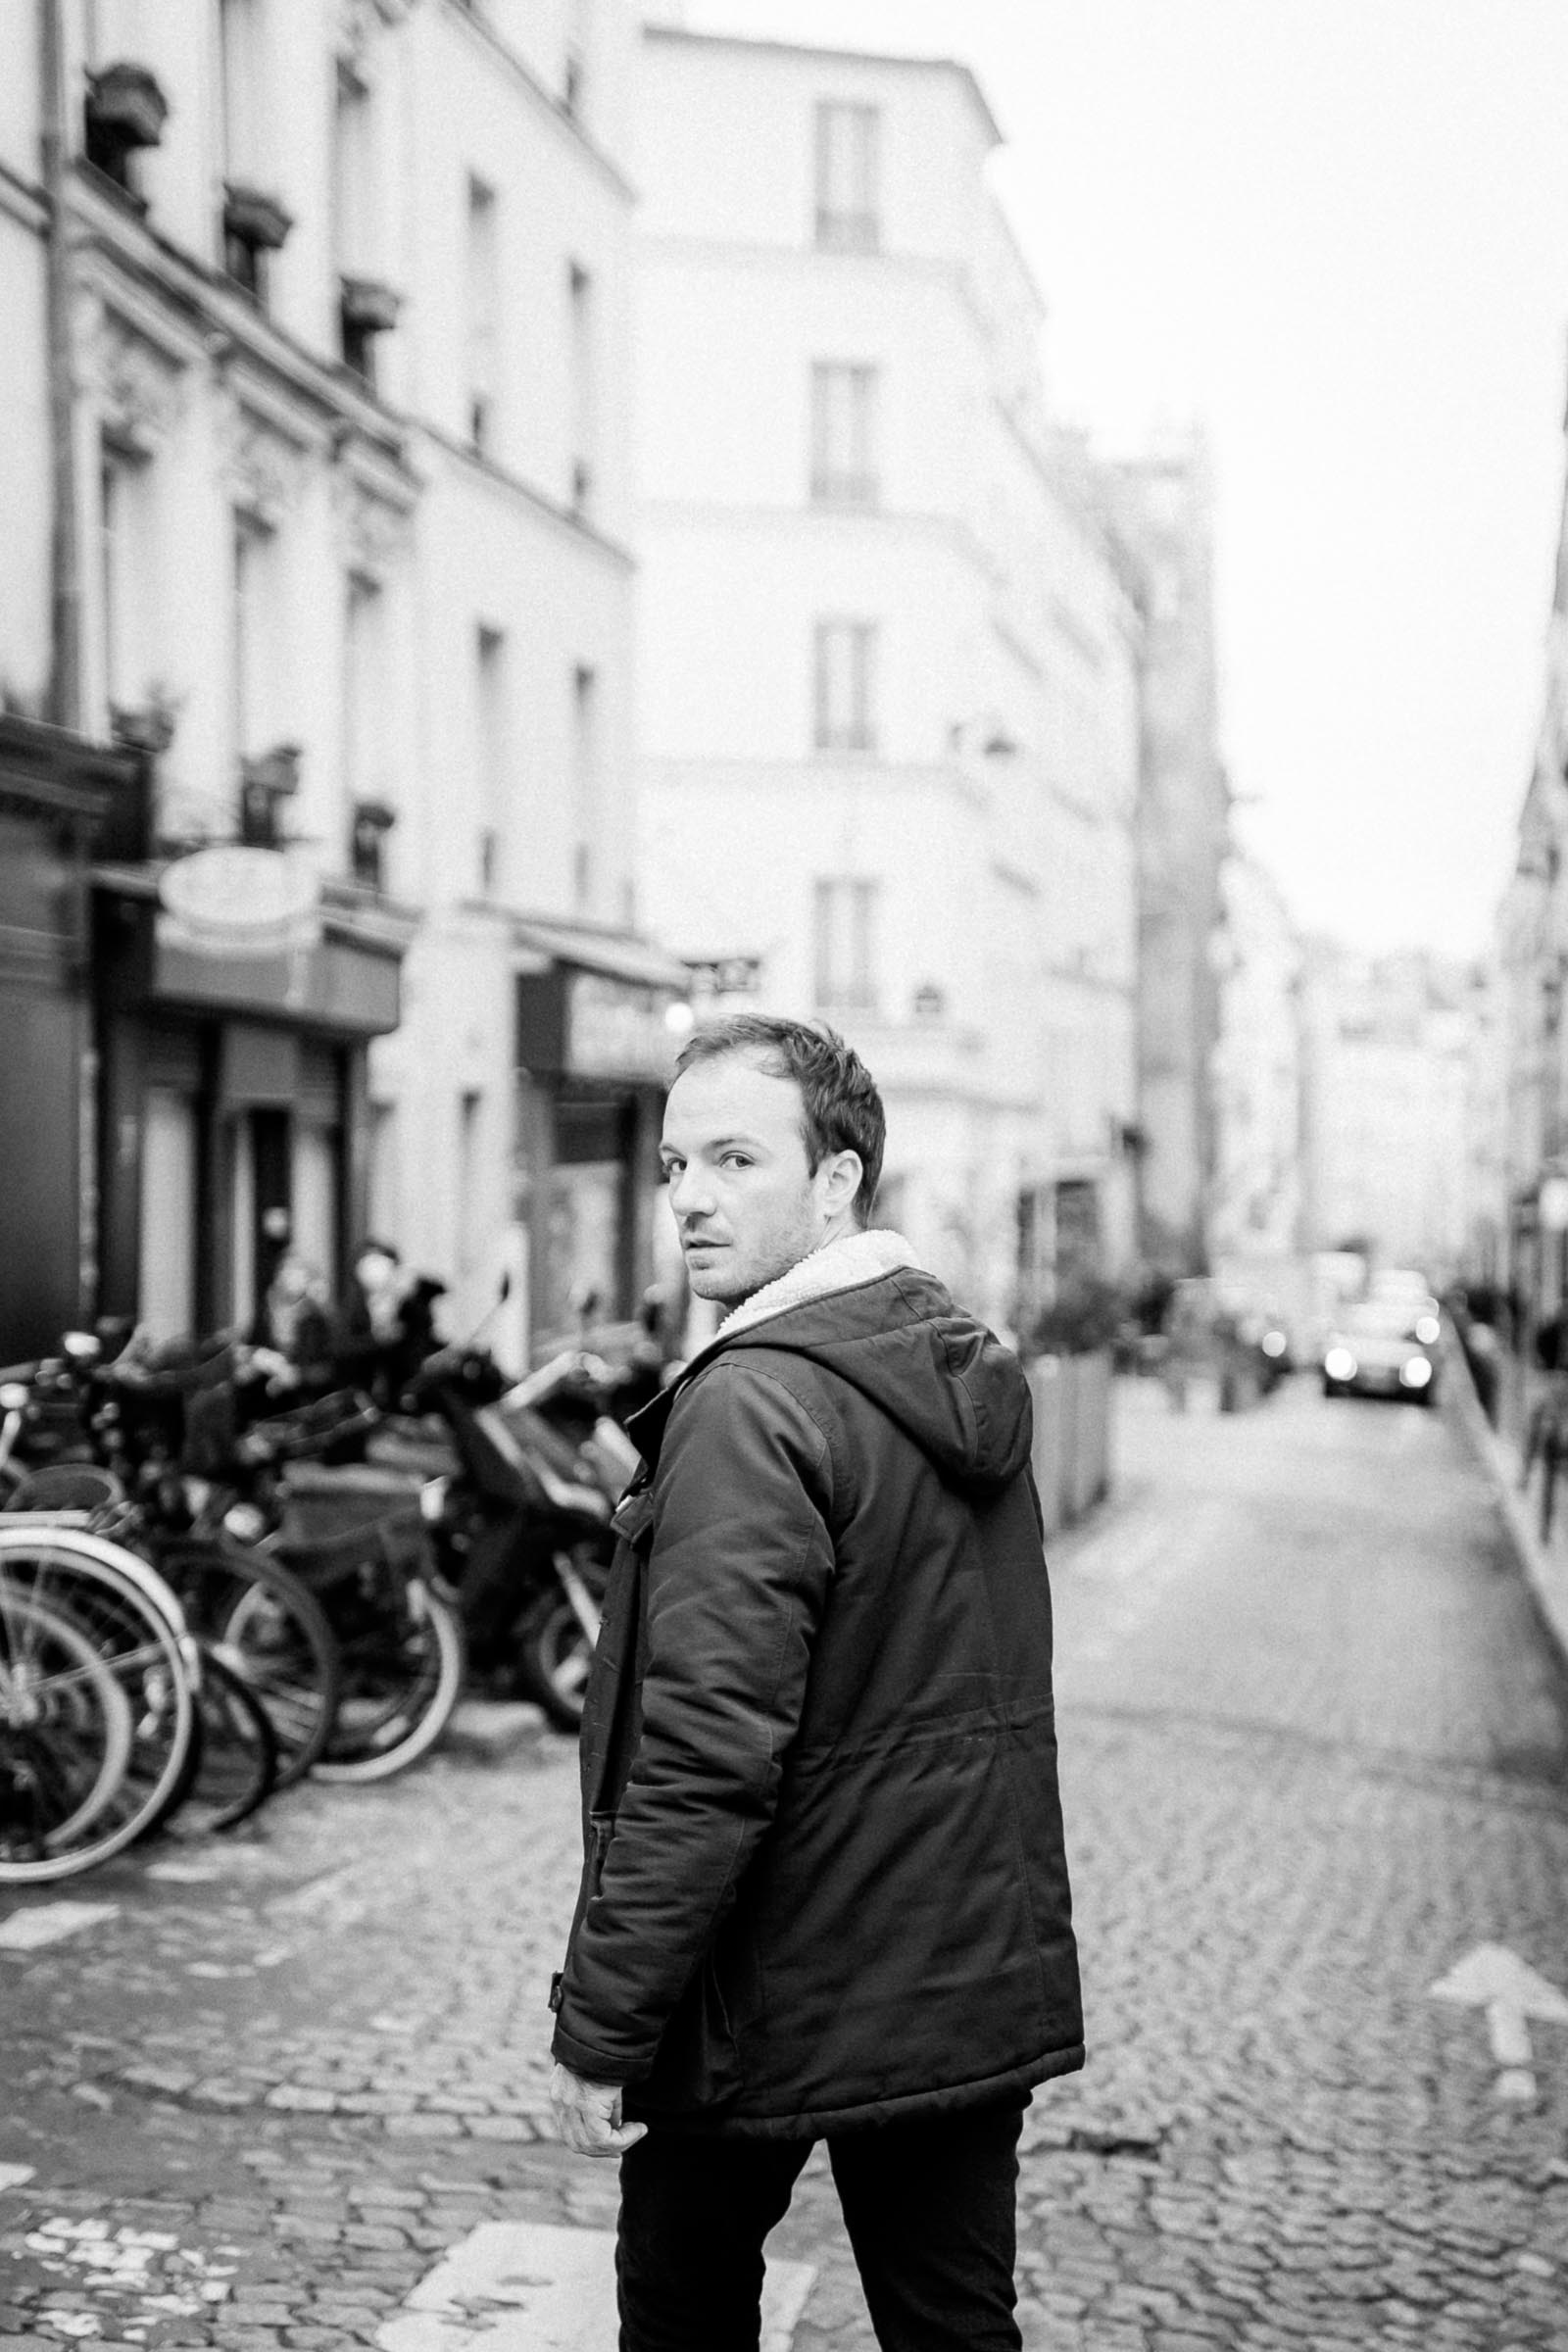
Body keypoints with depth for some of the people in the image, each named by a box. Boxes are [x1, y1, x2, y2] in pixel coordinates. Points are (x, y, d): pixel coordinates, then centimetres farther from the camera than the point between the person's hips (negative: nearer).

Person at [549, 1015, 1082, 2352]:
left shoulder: (755, 1403, -20)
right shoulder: (970, 1372, 7)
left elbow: (707, 1756, -25)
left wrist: (600, 2029, -19)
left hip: (778, 2001, -7)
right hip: (982, 1987, 7)